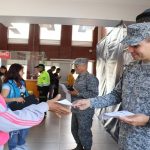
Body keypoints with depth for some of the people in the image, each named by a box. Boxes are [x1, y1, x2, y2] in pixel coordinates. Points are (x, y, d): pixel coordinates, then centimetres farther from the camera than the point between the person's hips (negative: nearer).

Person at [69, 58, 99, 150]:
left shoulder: (91, 78, -16)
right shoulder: (79, 77, 12)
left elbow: (94, 94, -24)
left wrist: (78, 93, -24)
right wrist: (71, 91, 3)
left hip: (85, 111, -9)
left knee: (84, 132, 3)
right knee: (74, 130, 19)